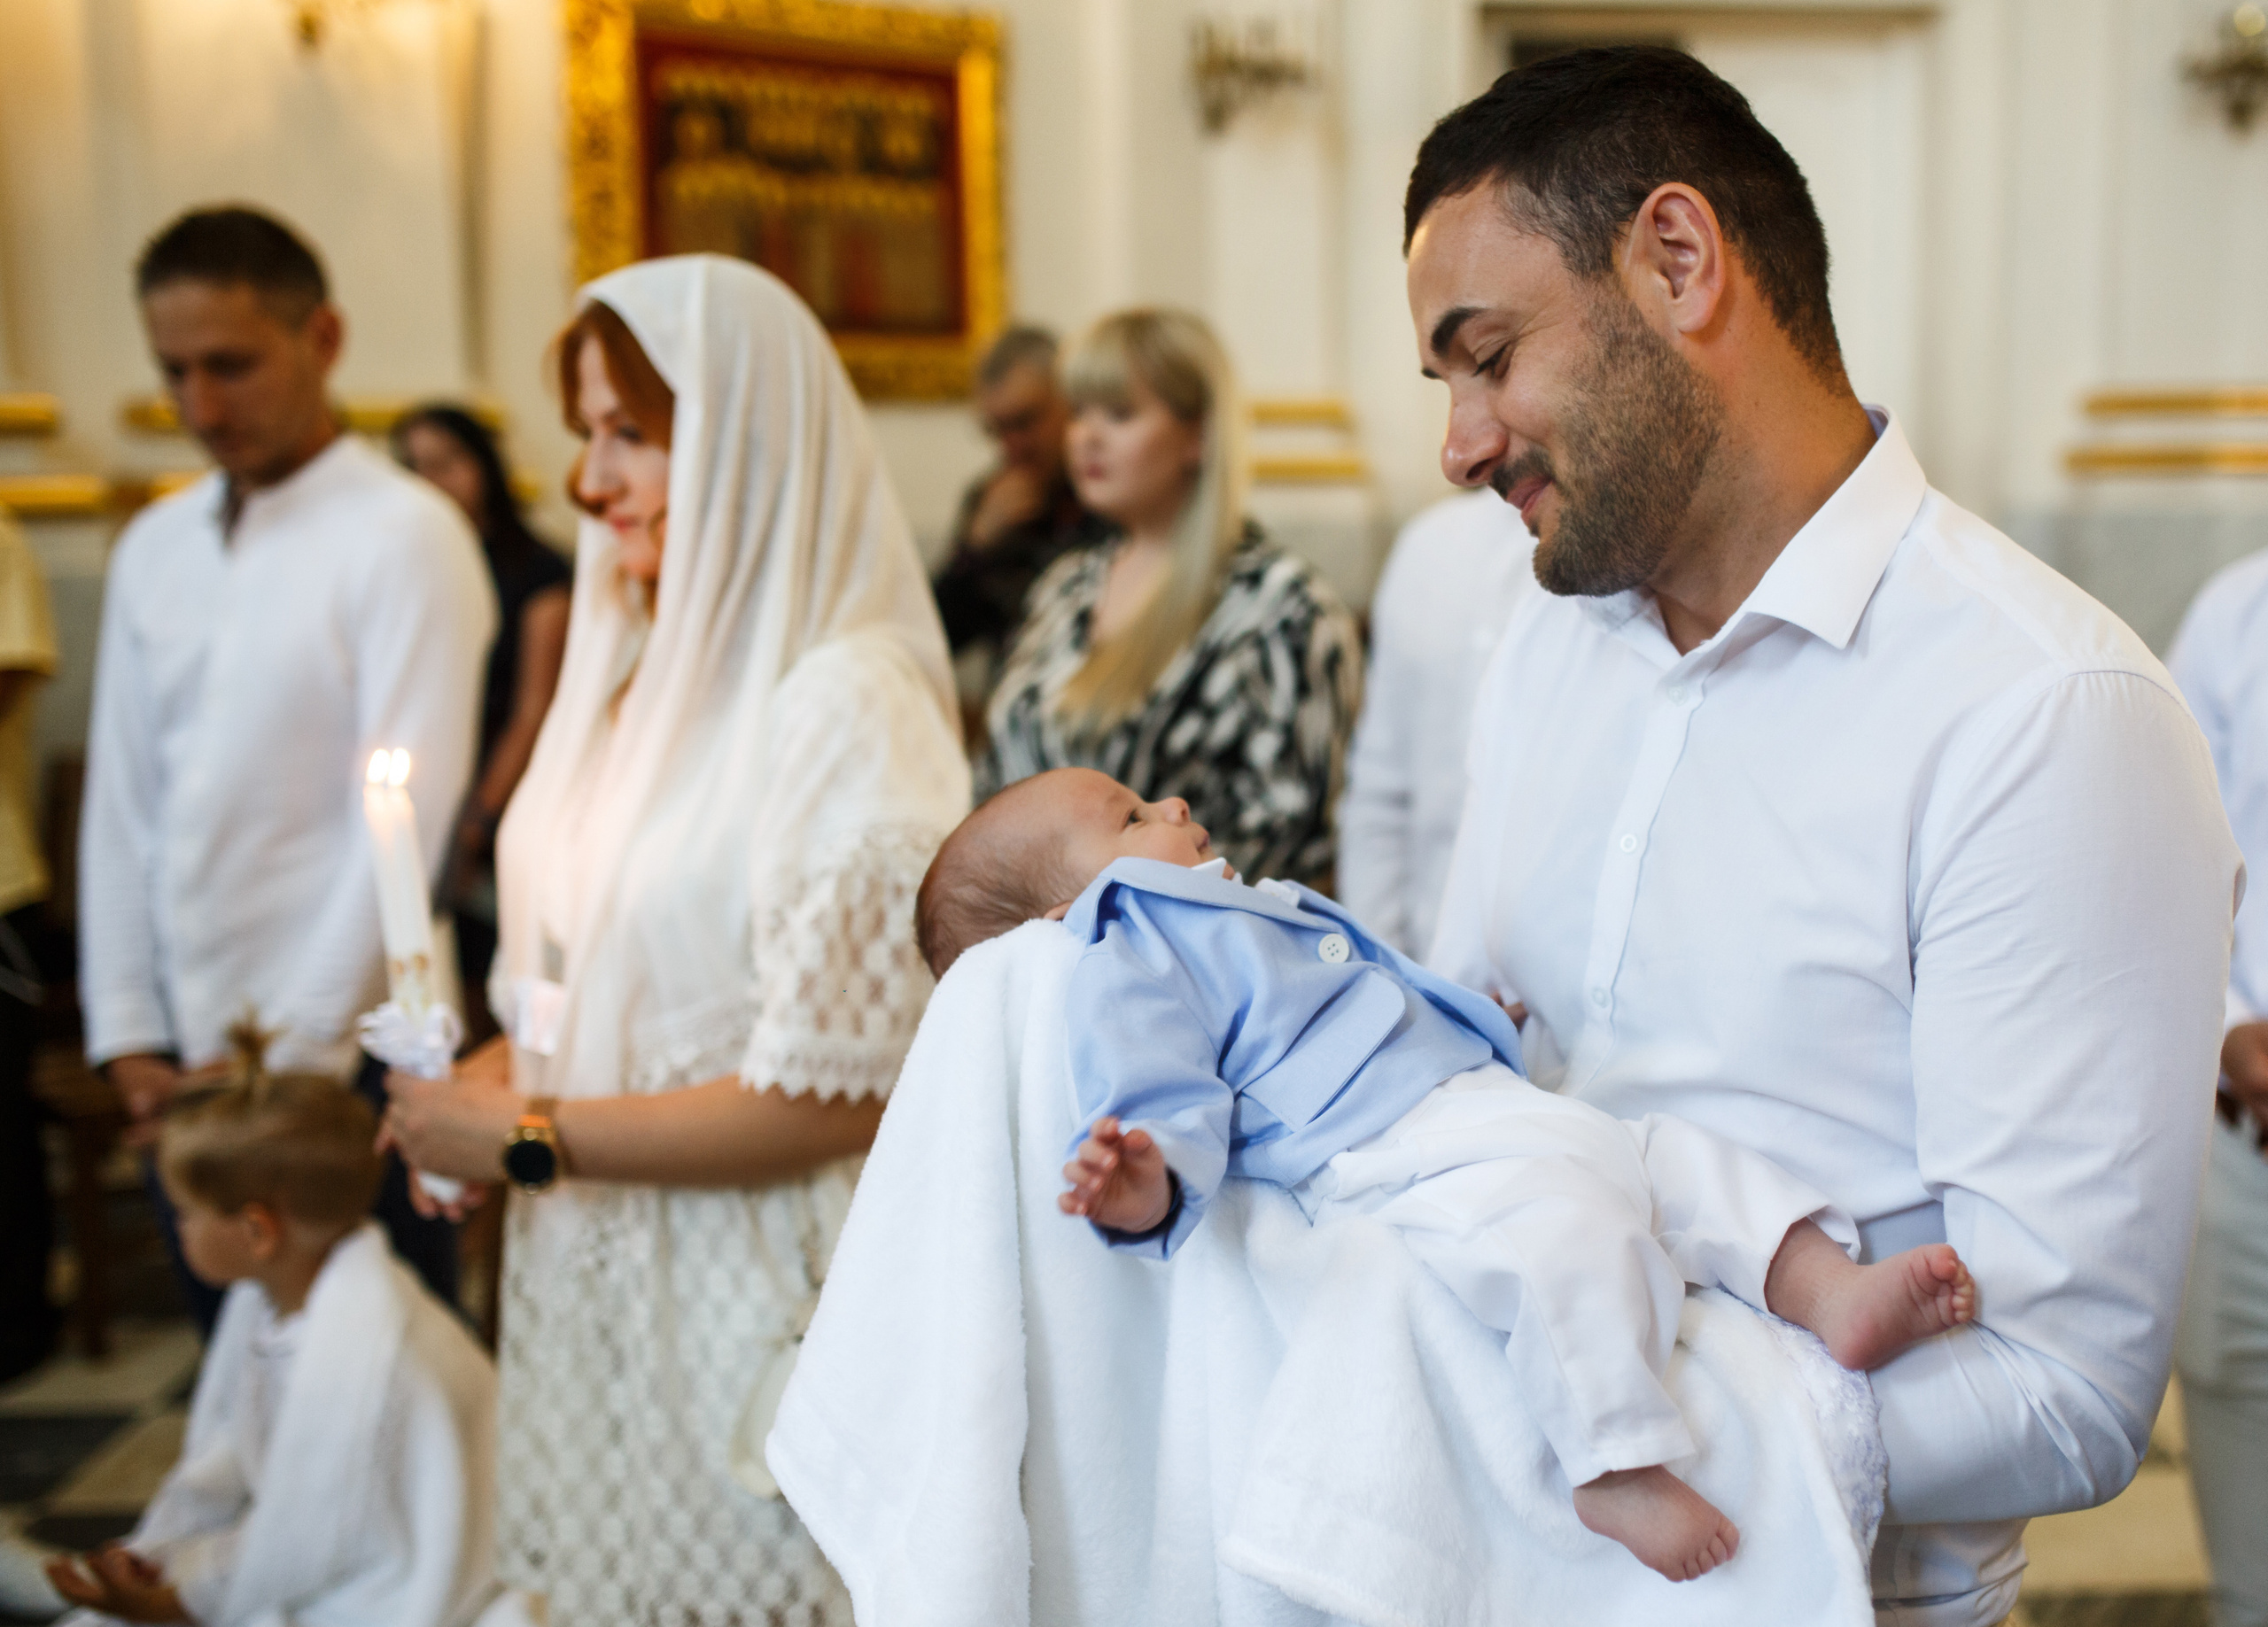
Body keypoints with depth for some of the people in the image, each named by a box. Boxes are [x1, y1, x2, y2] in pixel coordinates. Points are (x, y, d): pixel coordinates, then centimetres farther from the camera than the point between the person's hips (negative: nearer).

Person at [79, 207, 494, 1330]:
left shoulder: (405, 536, -8)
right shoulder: (154, 551, 12)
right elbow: (121, 804, 12)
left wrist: (291, 1059, -13)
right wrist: (128, 1035, 5)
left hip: (345, 1062, -5)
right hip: (188, 1070, 6)